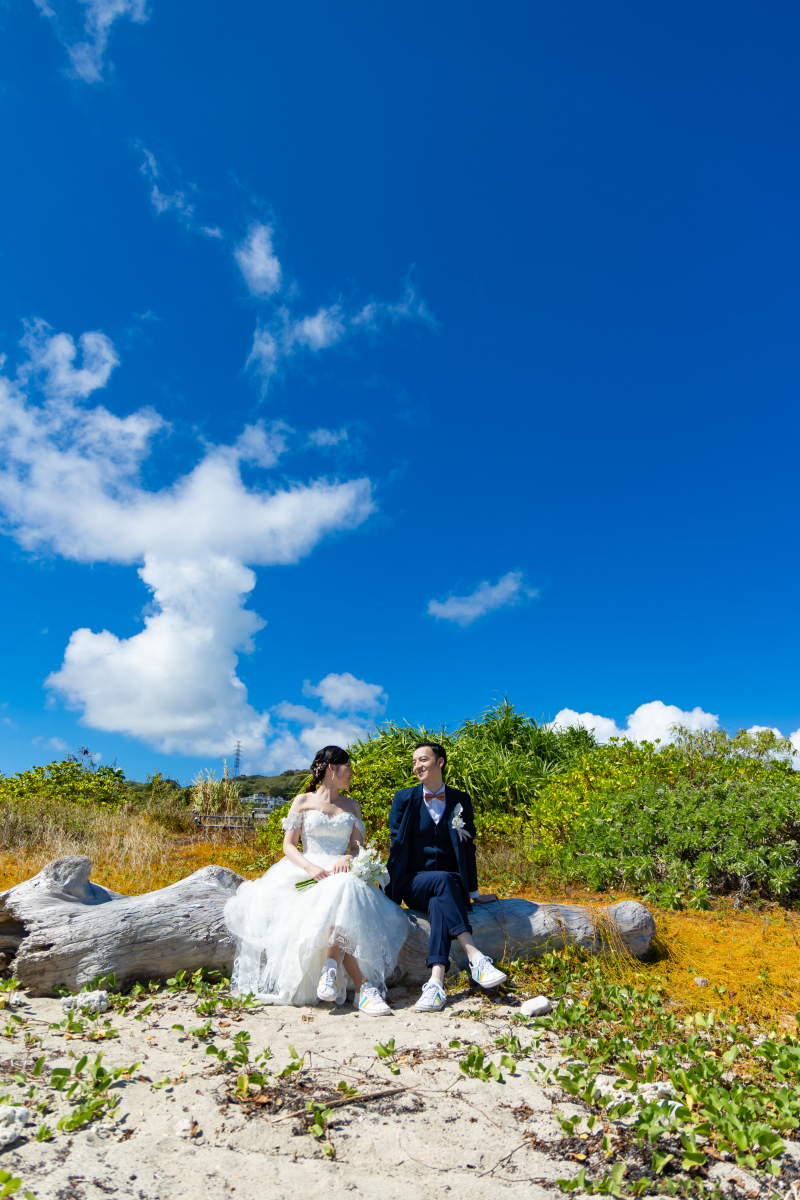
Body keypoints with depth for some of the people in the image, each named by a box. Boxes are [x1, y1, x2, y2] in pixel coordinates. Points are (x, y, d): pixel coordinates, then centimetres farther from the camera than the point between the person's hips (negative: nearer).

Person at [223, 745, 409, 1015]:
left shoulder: (352, 807, 21)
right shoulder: (303, 801, 11)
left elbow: (358, 848, 14)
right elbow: (288, 845, 3)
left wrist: (347, 858, -12)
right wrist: (309, 867, -18)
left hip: (342, 873, 3)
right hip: (306, 873, -2)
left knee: (342, 892, -38)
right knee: (339, 894, -37)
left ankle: (331, 966, -36)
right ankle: (364, 987, -40)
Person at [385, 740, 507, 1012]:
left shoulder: (461, 801, 8)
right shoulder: (404, 799, 5)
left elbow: (467, 847, 11)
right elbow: (396, 845, 2)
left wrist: (474, 893, 11)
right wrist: (392, 887, -8)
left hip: (449, 884, 1)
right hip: (413, 884, -1)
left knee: (439, 903, -35)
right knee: (443, 881, -34)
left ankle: (436, 982, -45)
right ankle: (475, 958, -38)